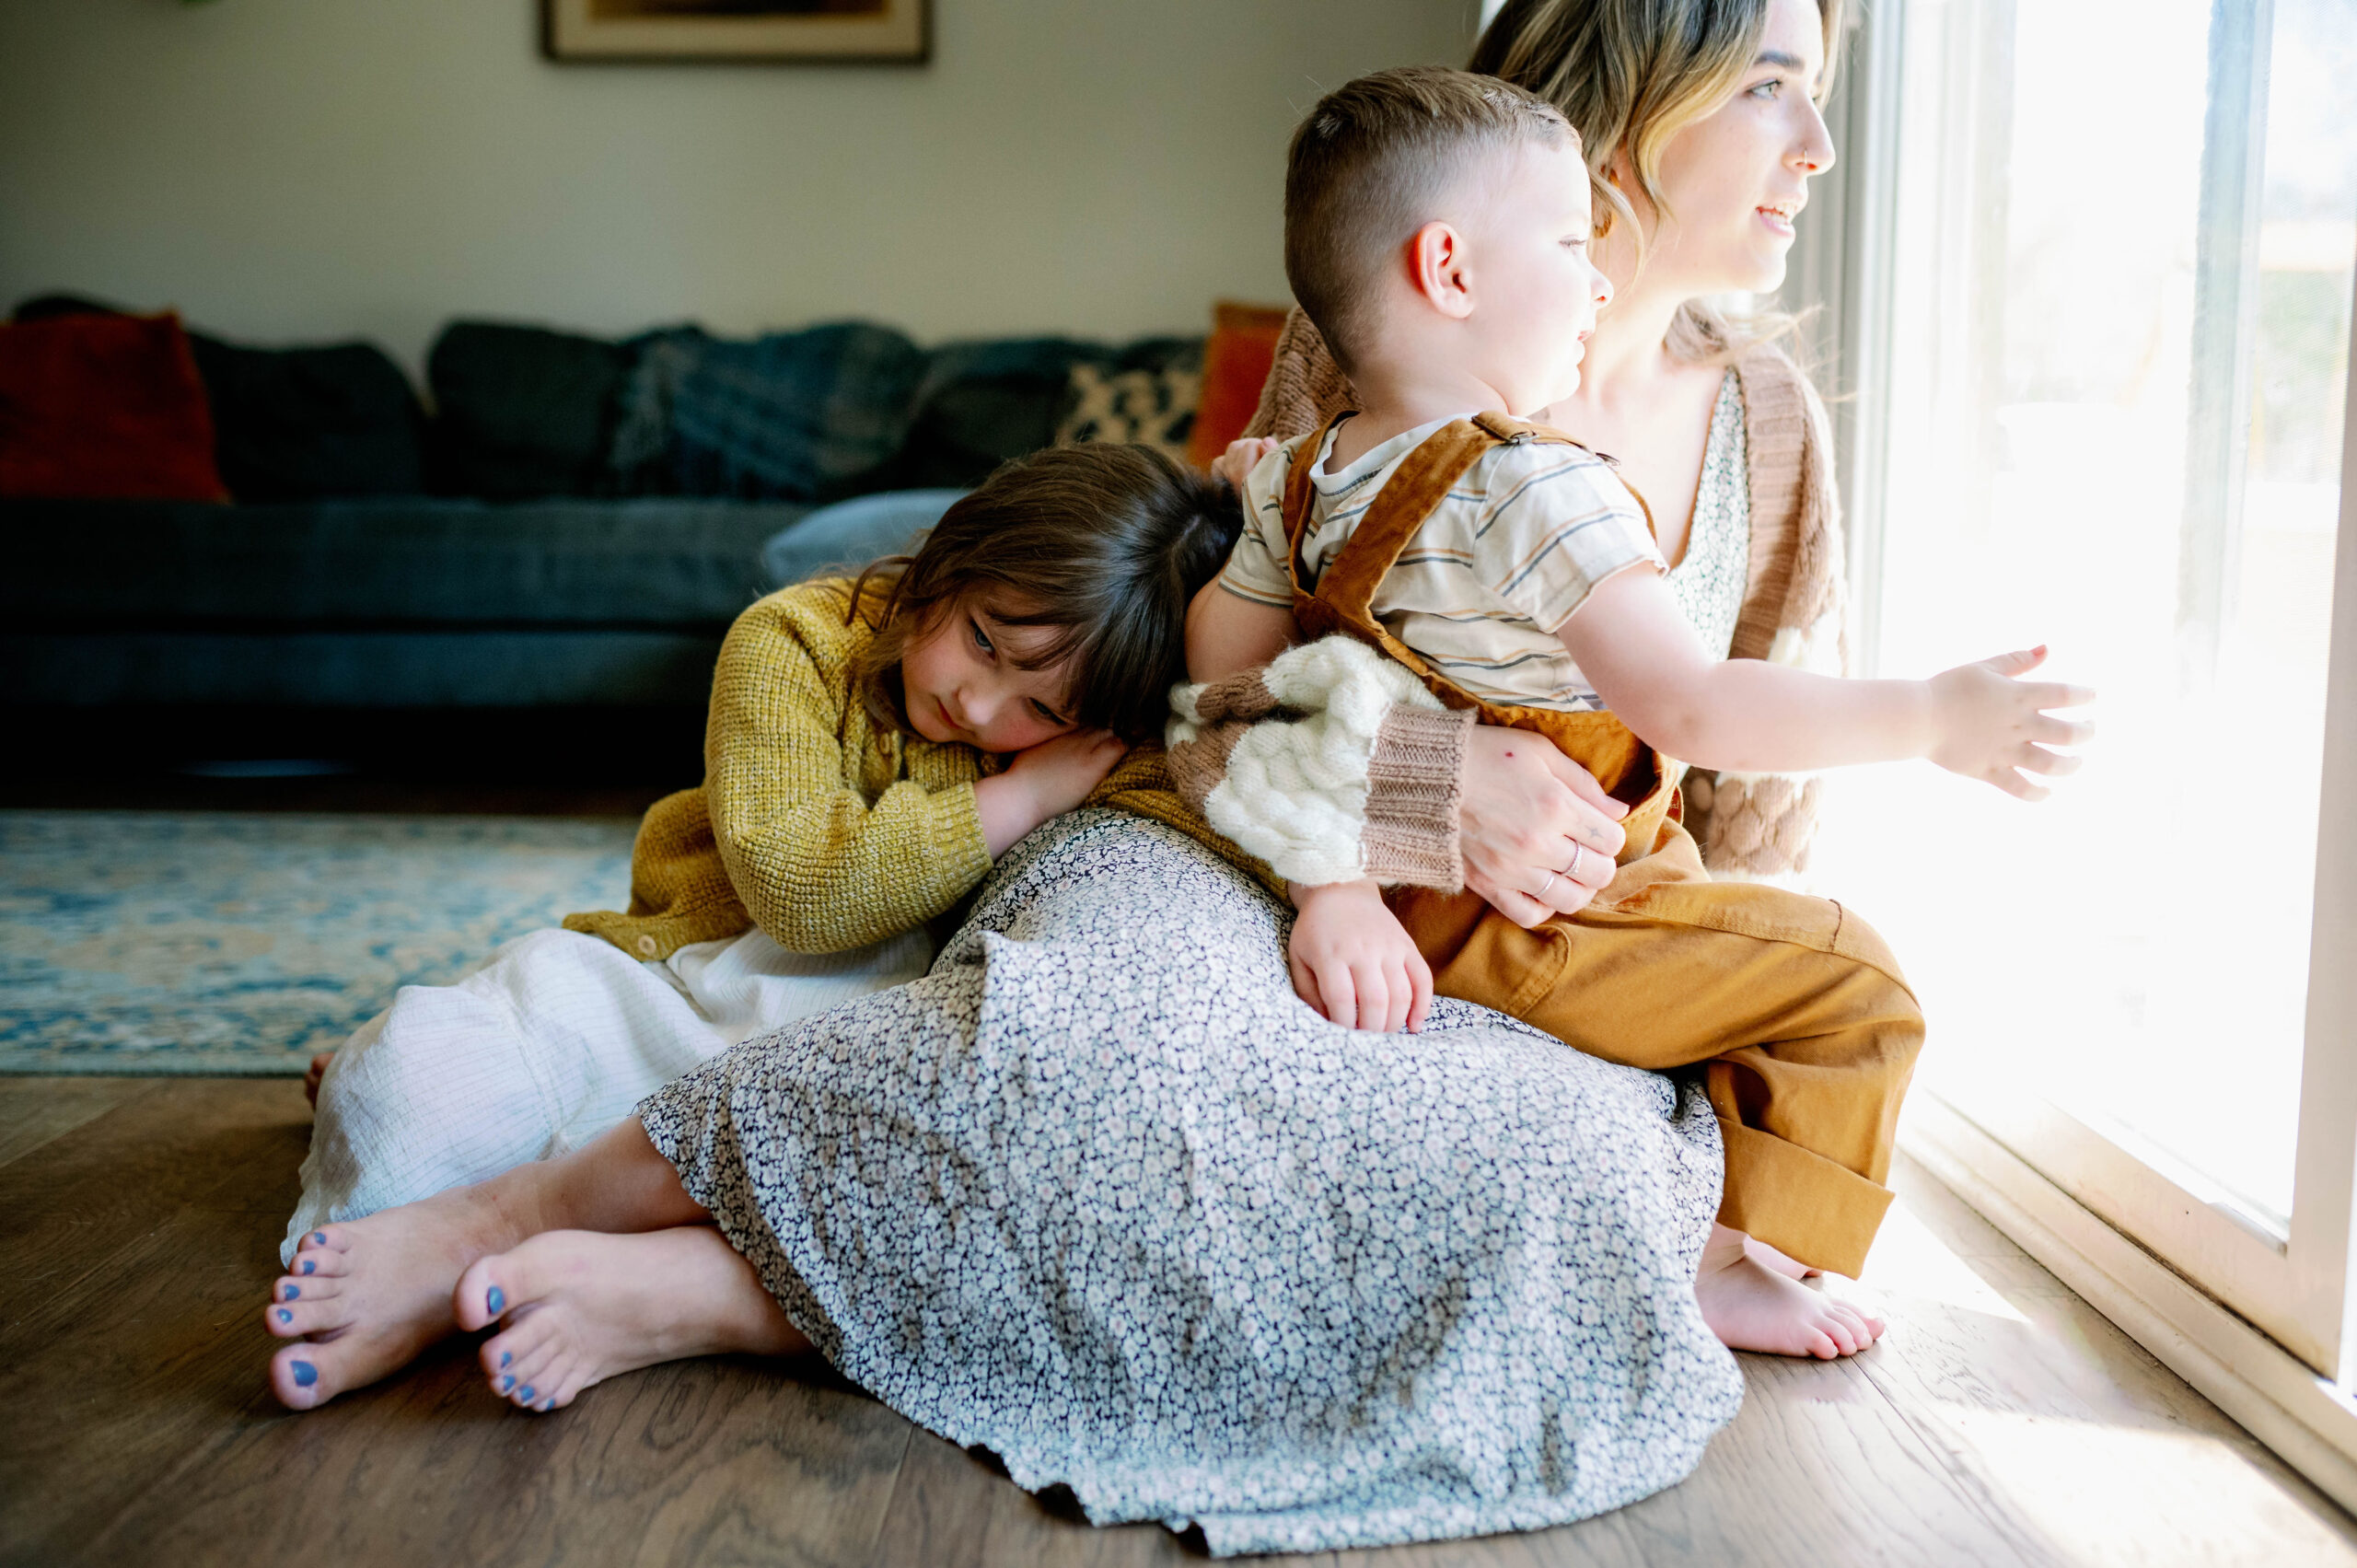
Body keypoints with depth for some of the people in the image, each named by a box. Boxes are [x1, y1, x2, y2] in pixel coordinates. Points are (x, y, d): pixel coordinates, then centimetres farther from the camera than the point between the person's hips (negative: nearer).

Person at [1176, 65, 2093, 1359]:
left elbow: (1217, 685, 6)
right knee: (1849, 981, 1)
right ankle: (1709, 1263, 6)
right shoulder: (1539, 491, -24)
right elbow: (1692, 710, -28)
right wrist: (1933, 719, -20)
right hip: (1530, 933, -9)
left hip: (1405, 907, 9)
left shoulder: (1298, 483, 1)